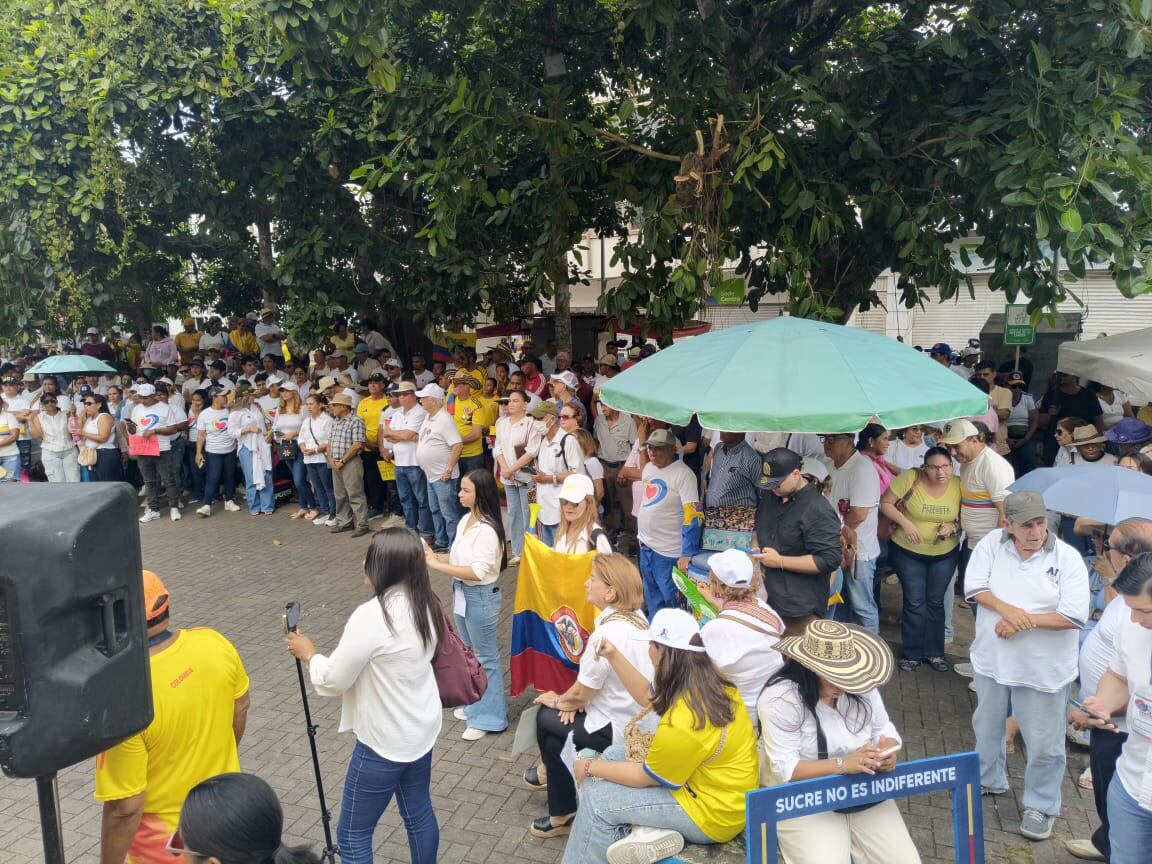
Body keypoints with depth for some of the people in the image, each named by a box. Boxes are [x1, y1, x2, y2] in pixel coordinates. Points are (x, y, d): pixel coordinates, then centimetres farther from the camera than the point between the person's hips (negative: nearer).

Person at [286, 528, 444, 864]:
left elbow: (333, 681, -17)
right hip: (422, 729, 8)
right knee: (419, 813, 23)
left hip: (385, 741, -7)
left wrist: (308, 653, 0)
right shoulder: (426, 605, -4)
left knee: (352, 834, 9)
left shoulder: (371, 616, -28)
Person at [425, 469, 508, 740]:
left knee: (486, 657, 6)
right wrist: (435, 556, -6)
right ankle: (476, 703, 40)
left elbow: (478, 572, -28)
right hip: (462, 593, 9)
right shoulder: (465, 520, 2)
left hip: (480, 597, -9)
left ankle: (489, 716, 19)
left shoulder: (487, 530, -24)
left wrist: (437, 565, -27)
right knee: (470, 653, 23)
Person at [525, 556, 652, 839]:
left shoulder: (607, 635, -29)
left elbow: (582, 693, -17)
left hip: (617, 728, -8)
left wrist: (557, 701, 2)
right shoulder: (637, 617, -2)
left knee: (547, 718, 9)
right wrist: (573, 699, 1)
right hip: (640, 716, 8)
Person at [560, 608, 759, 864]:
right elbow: (650, 697, 11)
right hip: (706, 779, 9)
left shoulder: (682, 724, -32)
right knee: (613, 755, 11)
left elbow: (644, 777, -16)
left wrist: (589, 767, -4)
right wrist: (613, 655, 5)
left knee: (594, 797, -8)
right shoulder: (706, 680, -7)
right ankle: (649, 830, 4)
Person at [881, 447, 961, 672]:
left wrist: (954, 527, -19)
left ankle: (934, 652, 28)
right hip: (907, 551, -2)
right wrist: (905, 522, -24)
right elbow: (885, 503, -12)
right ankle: (911, 654, 17)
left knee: (935, 602, 14)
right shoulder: (910, 478, -19)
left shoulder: (958, 485, -11)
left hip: (945, 553, 3)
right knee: (915, 602, 2)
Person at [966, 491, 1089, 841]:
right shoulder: (991, 543, -7)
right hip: (992, 659, 3)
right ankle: (989, 780, 46)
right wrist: (1008, 610, -25)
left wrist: (1025, 621, -21)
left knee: (1044, 743, 8)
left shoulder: (1068, 558, -13)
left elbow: (1074, 616, -17)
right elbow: (974, 587, -10)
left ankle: (1040, 806, 29)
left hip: (1043, 667, -3)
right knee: (987, 725, 22)